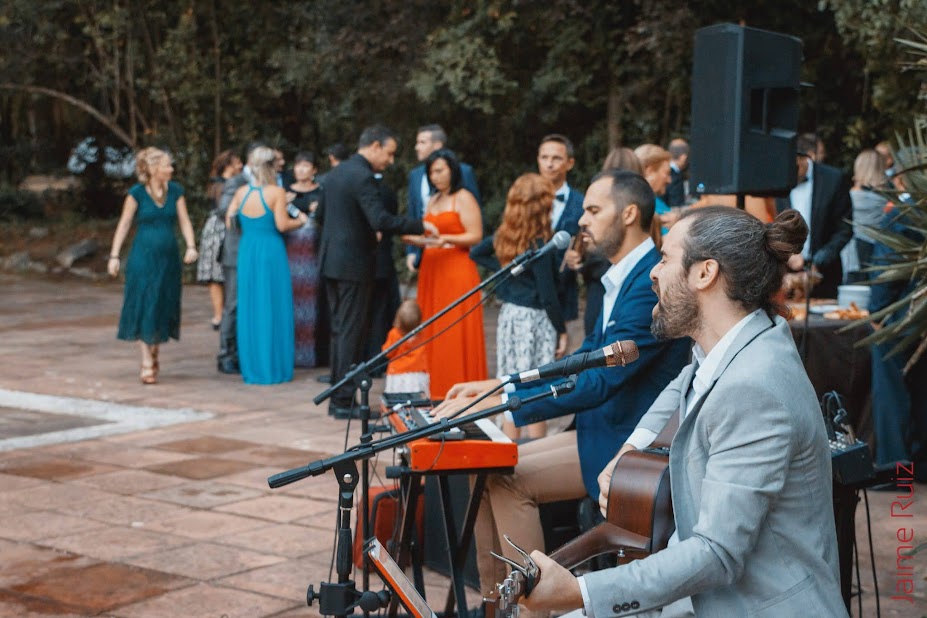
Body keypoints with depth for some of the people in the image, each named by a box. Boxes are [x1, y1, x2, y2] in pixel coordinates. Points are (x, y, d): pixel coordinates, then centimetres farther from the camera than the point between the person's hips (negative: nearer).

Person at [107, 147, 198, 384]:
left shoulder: (175, 191, 5)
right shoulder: (136, 193, -6)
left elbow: (184, 221, 3)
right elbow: (124, 225, -4)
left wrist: (191, 246, -12)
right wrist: (114, 255, -8)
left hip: (168, 258, 4)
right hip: (143, 257, -4)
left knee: (163, 307, 9)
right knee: (144, 307, -3)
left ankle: (154, 354, 28)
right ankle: (147, 364, 0)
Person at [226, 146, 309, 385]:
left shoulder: (241, 192, 3)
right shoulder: (277, 192, -10)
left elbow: (229, 222, 5)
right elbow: (282, 225, -15)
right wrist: (300, 220, 3)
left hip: (247, 251, 4)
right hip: (271, 252, -4)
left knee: (249, 307, 10)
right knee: (273, 308, 3)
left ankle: (251, 368, 14)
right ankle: (274, 367, 6)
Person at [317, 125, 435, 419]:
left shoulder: (336, 172, 12)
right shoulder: (363, 177, -17)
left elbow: (320, 215, 19)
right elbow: (381, 220, -27)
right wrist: (420, 226, -21)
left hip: (331, 260, 9)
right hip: (353, 265, -9)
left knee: (340, 330, 14)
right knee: (352, 332, -3)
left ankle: (338, 397, 19)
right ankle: (345, 401, 0)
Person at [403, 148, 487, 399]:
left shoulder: (463, 198, -3)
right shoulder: (433, 201, 19)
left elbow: (476, 236, -10)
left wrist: (446, 238, -22)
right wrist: (414, 238, 3)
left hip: (457, 271, -7)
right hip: (431, 271, 7)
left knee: (456, 334, -6)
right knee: (432, 331, 5)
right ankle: (437, 389, 10)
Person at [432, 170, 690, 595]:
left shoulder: (653, 282, -20)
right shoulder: (623, 278, 13)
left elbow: (600, 379, -27)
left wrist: (497, 403, -27)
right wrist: (496, 385, 7)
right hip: (603, 430, 10)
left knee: (509, 481, -20)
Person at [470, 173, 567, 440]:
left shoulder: (505, 235, 3)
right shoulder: (540, 243, -17)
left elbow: (476, 253, 19)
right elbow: (547, 295, -16)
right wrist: (562, 331, -9)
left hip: (509, 314, 7)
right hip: (535, 318, -7)